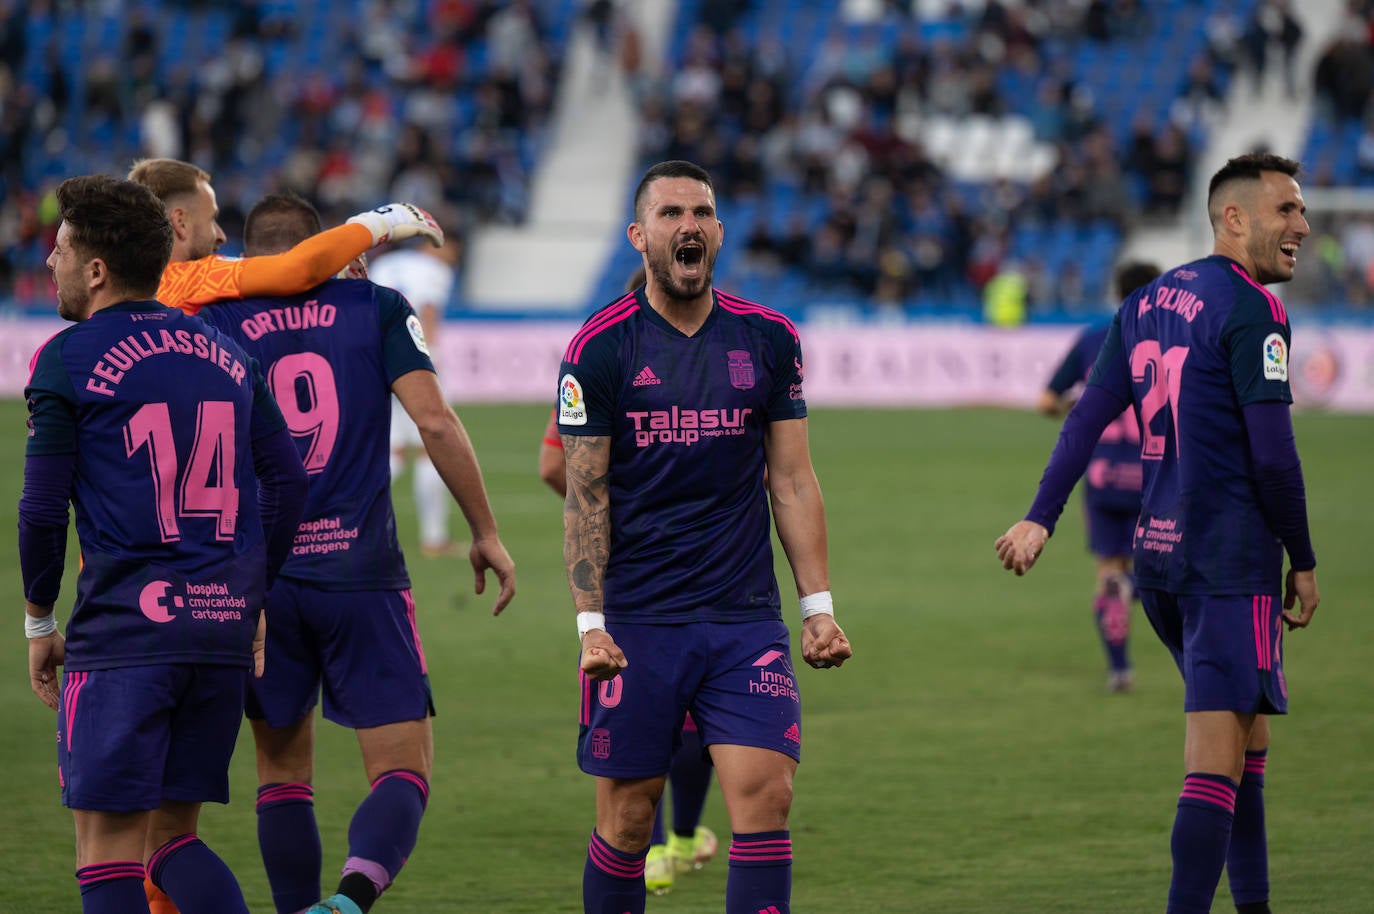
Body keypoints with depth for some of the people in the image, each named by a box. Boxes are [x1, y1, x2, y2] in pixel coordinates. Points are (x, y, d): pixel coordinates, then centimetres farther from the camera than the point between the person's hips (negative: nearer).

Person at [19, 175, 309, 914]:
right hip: (224, 631, 6)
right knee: (173, 837, 13)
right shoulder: (224, 354, 13)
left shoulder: (67, 361, -3)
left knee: (106, 847, -2)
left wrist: (39, 622, 8)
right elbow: (287, 480, 13)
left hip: (122, 634, -6)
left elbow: (42, 510, -5)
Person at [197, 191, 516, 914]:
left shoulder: (216, 323, 5)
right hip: (363, 573, -1)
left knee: (283, 772, 16)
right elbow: (434, 421, -5)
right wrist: (486, 533, 3)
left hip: (260, 576, 1)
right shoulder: (376, 307, 4)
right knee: (403, 773, -1)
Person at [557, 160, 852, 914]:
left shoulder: (769, 340, 6)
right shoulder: (601, 347, -2)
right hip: (637, 620, -2)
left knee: (765, 794, -12)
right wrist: (591, 623, -9)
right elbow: (586, 493, -2)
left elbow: (792, 481, 10)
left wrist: (818, 606, 4)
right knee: (626, 817, 2)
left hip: (747, 619, 2)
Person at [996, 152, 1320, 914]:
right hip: (1230, 559, -9)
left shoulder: (1146, 303, 13)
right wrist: (1303, 561, -5)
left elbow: (1087, 415, 8)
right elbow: (1272, 453, -15)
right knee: (1215, 761, -10)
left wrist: (1040, 518, 5)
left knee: (1248, 737, 20)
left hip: (1158, 558, 9)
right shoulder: (1250, 309, -12)